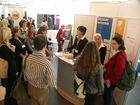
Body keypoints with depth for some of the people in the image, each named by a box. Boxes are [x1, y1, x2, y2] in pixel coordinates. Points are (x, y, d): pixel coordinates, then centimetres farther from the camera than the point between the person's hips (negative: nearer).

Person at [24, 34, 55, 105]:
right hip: (42, 89, -4)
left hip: (31, 86, 4)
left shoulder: (29, 57, -18)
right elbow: (52, 84, -27)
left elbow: (26, 74, -3)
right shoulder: (47, 63, -35)